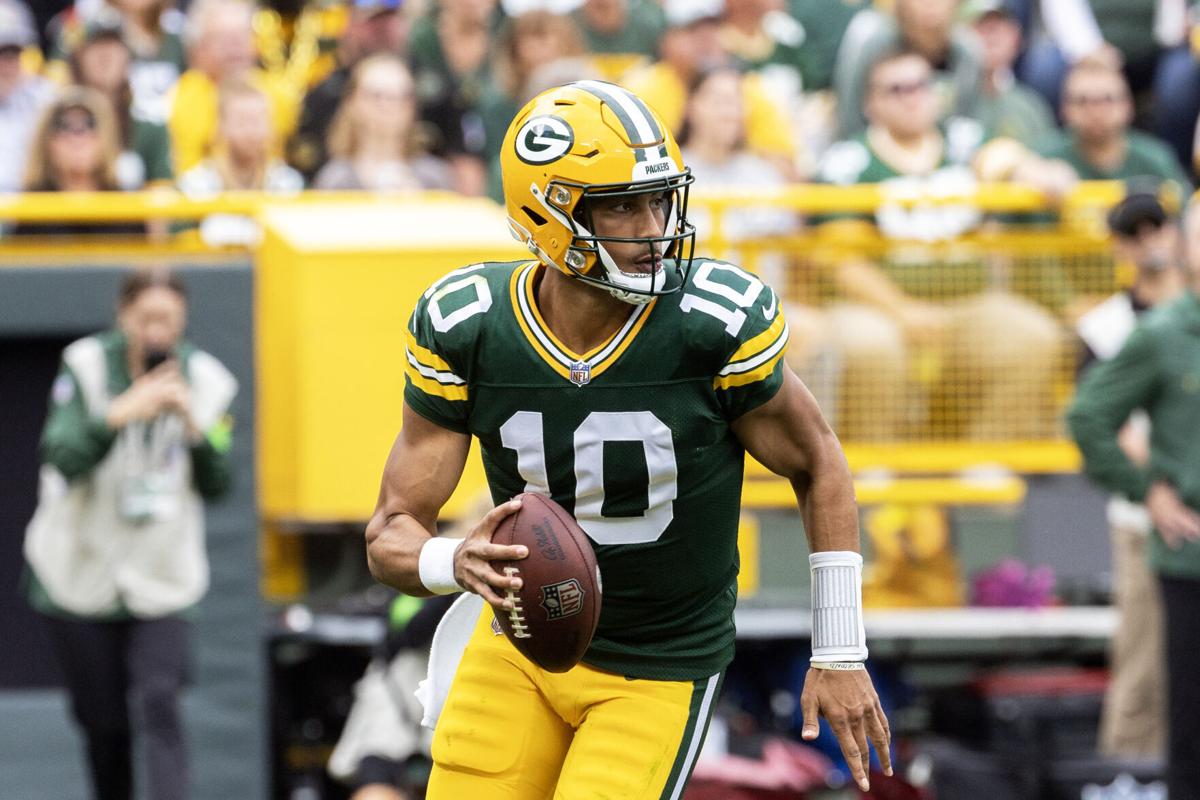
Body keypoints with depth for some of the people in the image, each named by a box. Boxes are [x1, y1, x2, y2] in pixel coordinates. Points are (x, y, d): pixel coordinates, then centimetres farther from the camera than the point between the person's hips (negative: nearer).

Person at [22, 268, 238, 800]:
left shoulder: (203, 381, -2)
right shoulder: (86, 367, -8)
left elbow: (217, 485, -1)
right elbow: (61, 456, -20)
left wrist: (195, 429, -18)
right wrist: (122, 413, -32)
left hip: (162, 580, 0)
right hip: (80, 575, 0)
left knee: (159, 706, -17)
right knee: (103, 724, 8)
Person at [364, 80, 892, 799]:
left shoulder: (719, 327, -21)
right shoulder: (464, 332, -15)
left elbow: (818, 466, -3)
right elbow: (394, 535, -10)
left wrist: (840, 656, -2)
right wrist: (458, 564, -35)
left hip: (660, 673, -3)